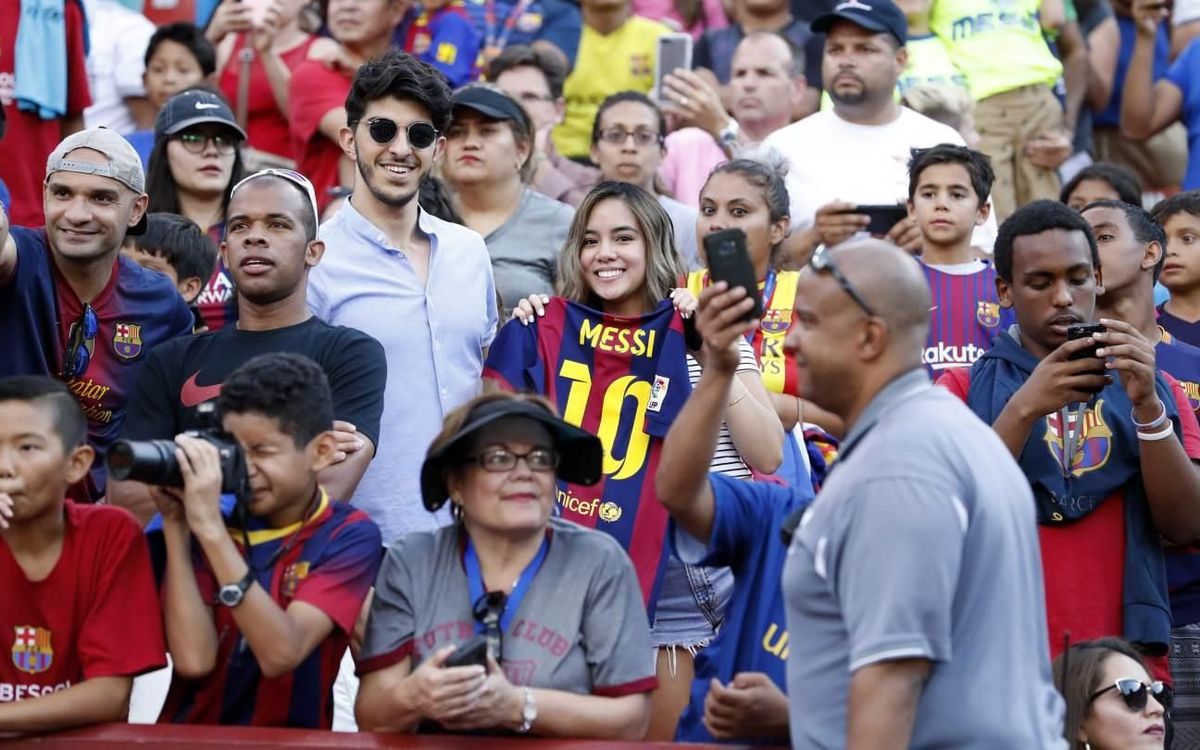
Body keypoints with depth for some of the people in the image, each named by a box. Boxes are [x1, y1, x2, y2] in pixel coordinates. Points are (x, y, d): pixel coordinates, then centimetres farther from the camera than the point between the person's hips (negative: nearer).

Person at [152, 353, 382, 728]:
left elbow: (281, 654, -17)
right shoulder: (208, 519, 1)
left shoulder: (350, 536, -3)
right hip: (188, 738, 2)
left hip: (286, 744, -2)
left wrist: (211, 528, -20)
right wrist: (175, 525, -10)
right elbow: (193, 659, -10)